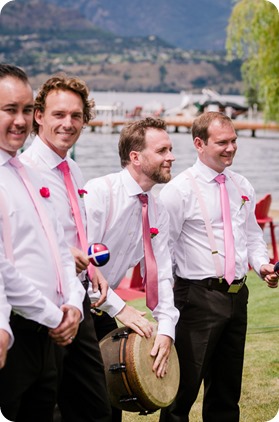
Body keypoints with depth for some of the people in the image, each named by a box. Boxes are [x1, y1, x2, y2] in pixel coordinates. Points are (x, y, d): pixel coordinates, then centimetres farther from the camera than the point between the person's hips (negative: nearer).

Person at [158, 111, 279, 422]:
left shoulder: (242, 186, 10)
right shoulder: (179, 190, -10)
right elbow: (162, 250, -10)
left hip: (237, 296, 7)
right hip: (199, 298, -6)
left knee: (228, 385, 17)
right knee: (185, 385, -3)